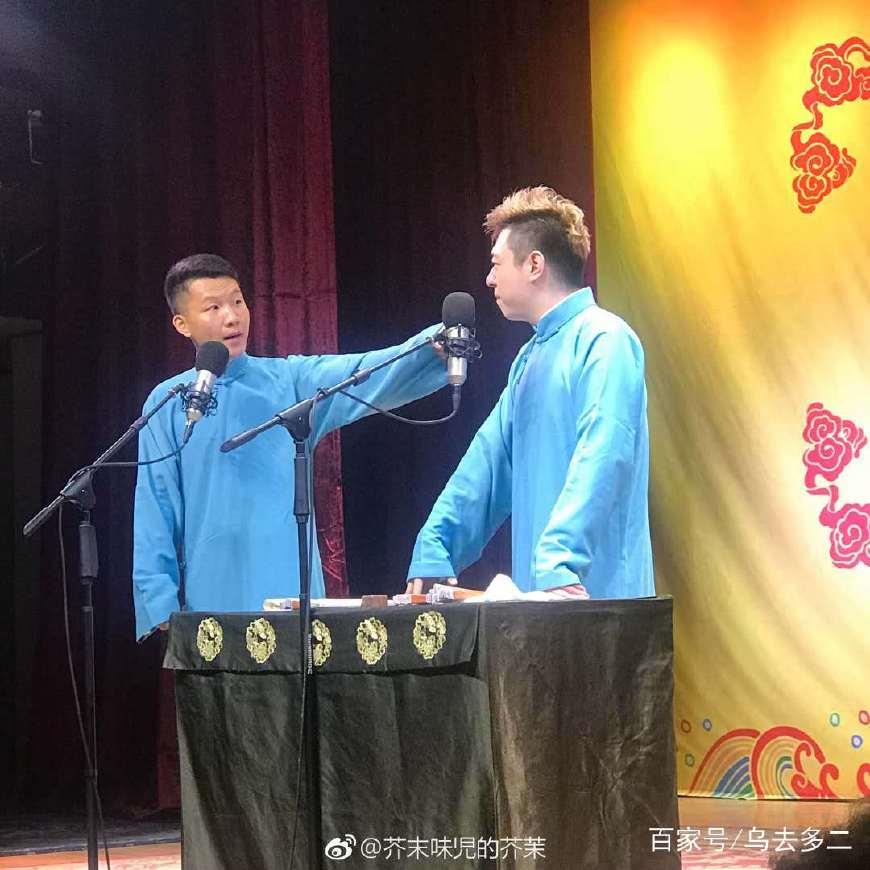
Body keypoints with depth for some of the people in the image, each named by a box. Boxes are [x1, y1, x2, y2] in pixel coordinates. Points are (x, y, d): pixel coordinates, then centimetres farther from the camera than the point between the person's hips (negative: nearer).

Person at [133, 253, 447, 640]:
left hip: (292, 598, 0)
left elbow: (364, 376, -10)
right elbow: (155, 509, 5)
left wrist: (430, 347, -30)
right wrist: (163, 608, -2)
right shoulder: (168, 404, 6)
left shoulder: (289, 381, 6)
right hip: (210, 604, 0)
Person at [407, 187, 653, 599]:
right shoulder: (529, 359, 21)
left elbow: (602, 459, -20)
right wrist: (433, 553, 9)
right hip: (535, 596, 8)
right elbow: (490, 462, 20)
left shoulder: (603, 341, -8)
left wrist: (559, 563, -30)